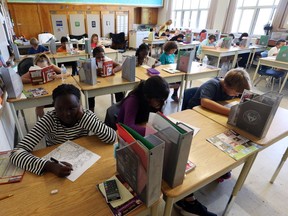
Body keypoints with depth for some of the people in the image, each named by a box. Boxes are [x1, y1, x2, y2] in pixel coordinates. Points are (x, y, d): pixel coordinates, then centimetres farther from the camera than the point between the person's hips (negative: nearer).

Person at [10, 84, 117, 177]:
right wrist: (49, 166, -37)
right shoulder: (49, 120, -17)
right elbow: (16, 153, -23)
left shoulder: (86, 114, -14)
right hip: (56, 167, 0)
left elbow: (112, 138, -24)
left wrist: (84, 118, -27)